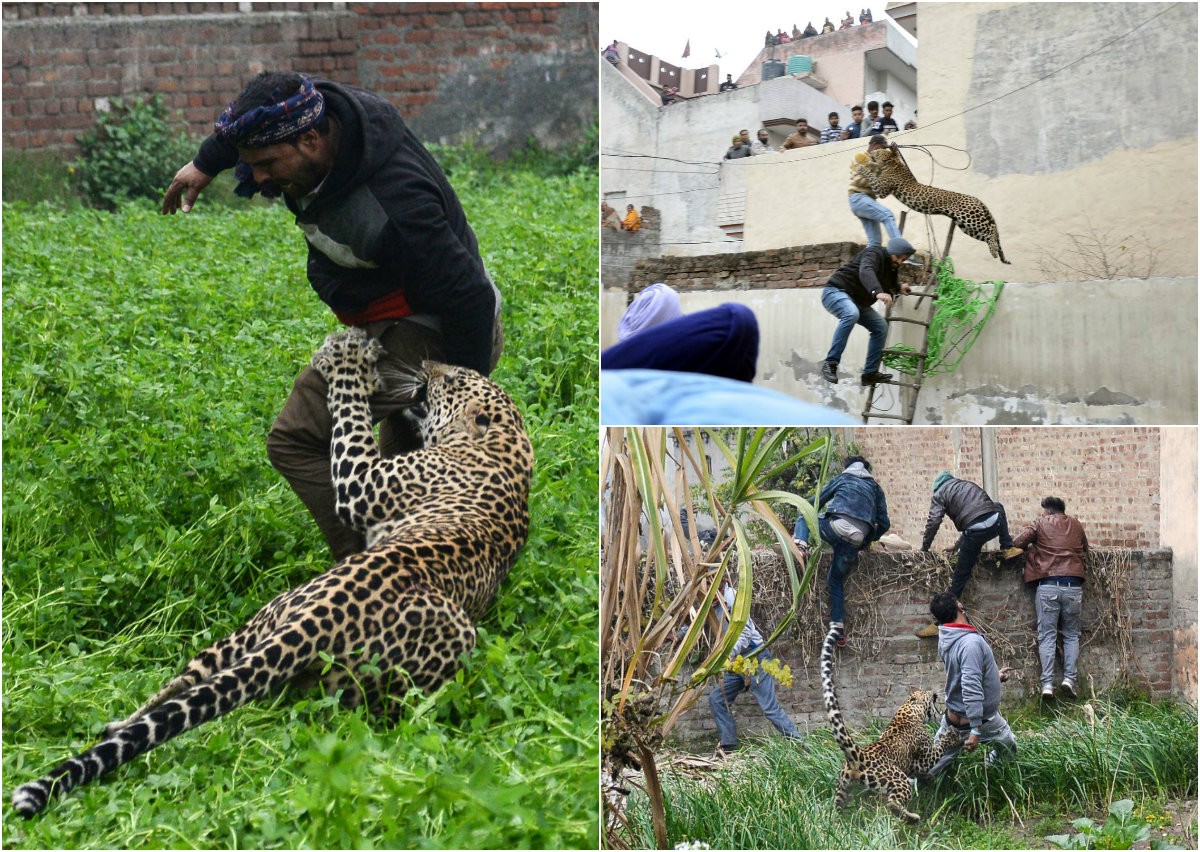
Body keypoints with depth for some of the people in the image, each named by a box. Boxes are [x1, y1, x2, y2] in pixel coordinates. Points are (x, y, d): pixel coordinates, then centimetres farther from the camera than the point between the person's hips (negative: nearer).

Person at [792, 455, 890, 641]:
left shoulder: (842, 478, 25)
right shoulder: (875, 487, 29)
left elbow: (815, 503, 21)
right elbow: (884, 523, 22)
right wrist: (869, 539, 37)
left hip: (836, 526, -2)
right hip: (857, 539, 2)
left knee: (804, 518, 26)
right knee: (837, 580, 19)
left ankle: (800, 546, -4)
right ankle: (838, 629, 11)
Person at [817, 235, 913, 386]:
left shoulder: (891, 266, 12)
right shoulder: (874, 253, -18)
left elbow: (887, 283, 35)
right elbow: (866, 272, -41)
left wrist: (899, 287, 15)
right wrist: (878, 292, -57)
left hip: (857, 302, 10)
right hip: (835, 291, -10)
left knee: (881, 327, 3)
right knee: (851, 314, -38)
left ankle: (870, 373, 6)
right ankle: (830, 364, -40)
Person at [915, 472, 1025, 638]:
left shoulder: (940, 494, 15)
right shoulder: (968, 485, 34)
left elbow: (933, 522, 2)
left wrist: (924, 548, 13)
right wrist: (958, 545, 38)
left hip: (975, 530, -4)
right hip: (995, 522, 4)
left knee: (960, 577, 1)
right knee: (998, 507, 40)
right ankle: (1008, 548, 25)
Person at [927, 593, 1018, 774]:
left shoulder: (945, 640, -1)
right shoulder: (971, 643, -29)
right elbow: (971, 688, -34)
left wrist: (995, 676, 22)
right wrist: (975, 730, -33)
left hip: (953, 716, 7)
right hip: (981, 718, -7)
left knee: (934, 762, 14)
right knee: (1008, 747, 19)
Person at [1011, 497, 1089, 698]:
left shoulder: (1041, 523, 6)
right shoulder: (1075, 524, 15)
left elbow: (1017, 543, 1)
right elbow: (1085, 547, 28)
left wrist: (1032, 547, 20)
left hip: (1048, 585, -2)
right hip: (1073, 586, 2)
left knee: (1047, 636, 1)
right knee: (1071, 635, 13)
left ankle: (1047, 684, -8)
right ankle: (1070, 678, -1)